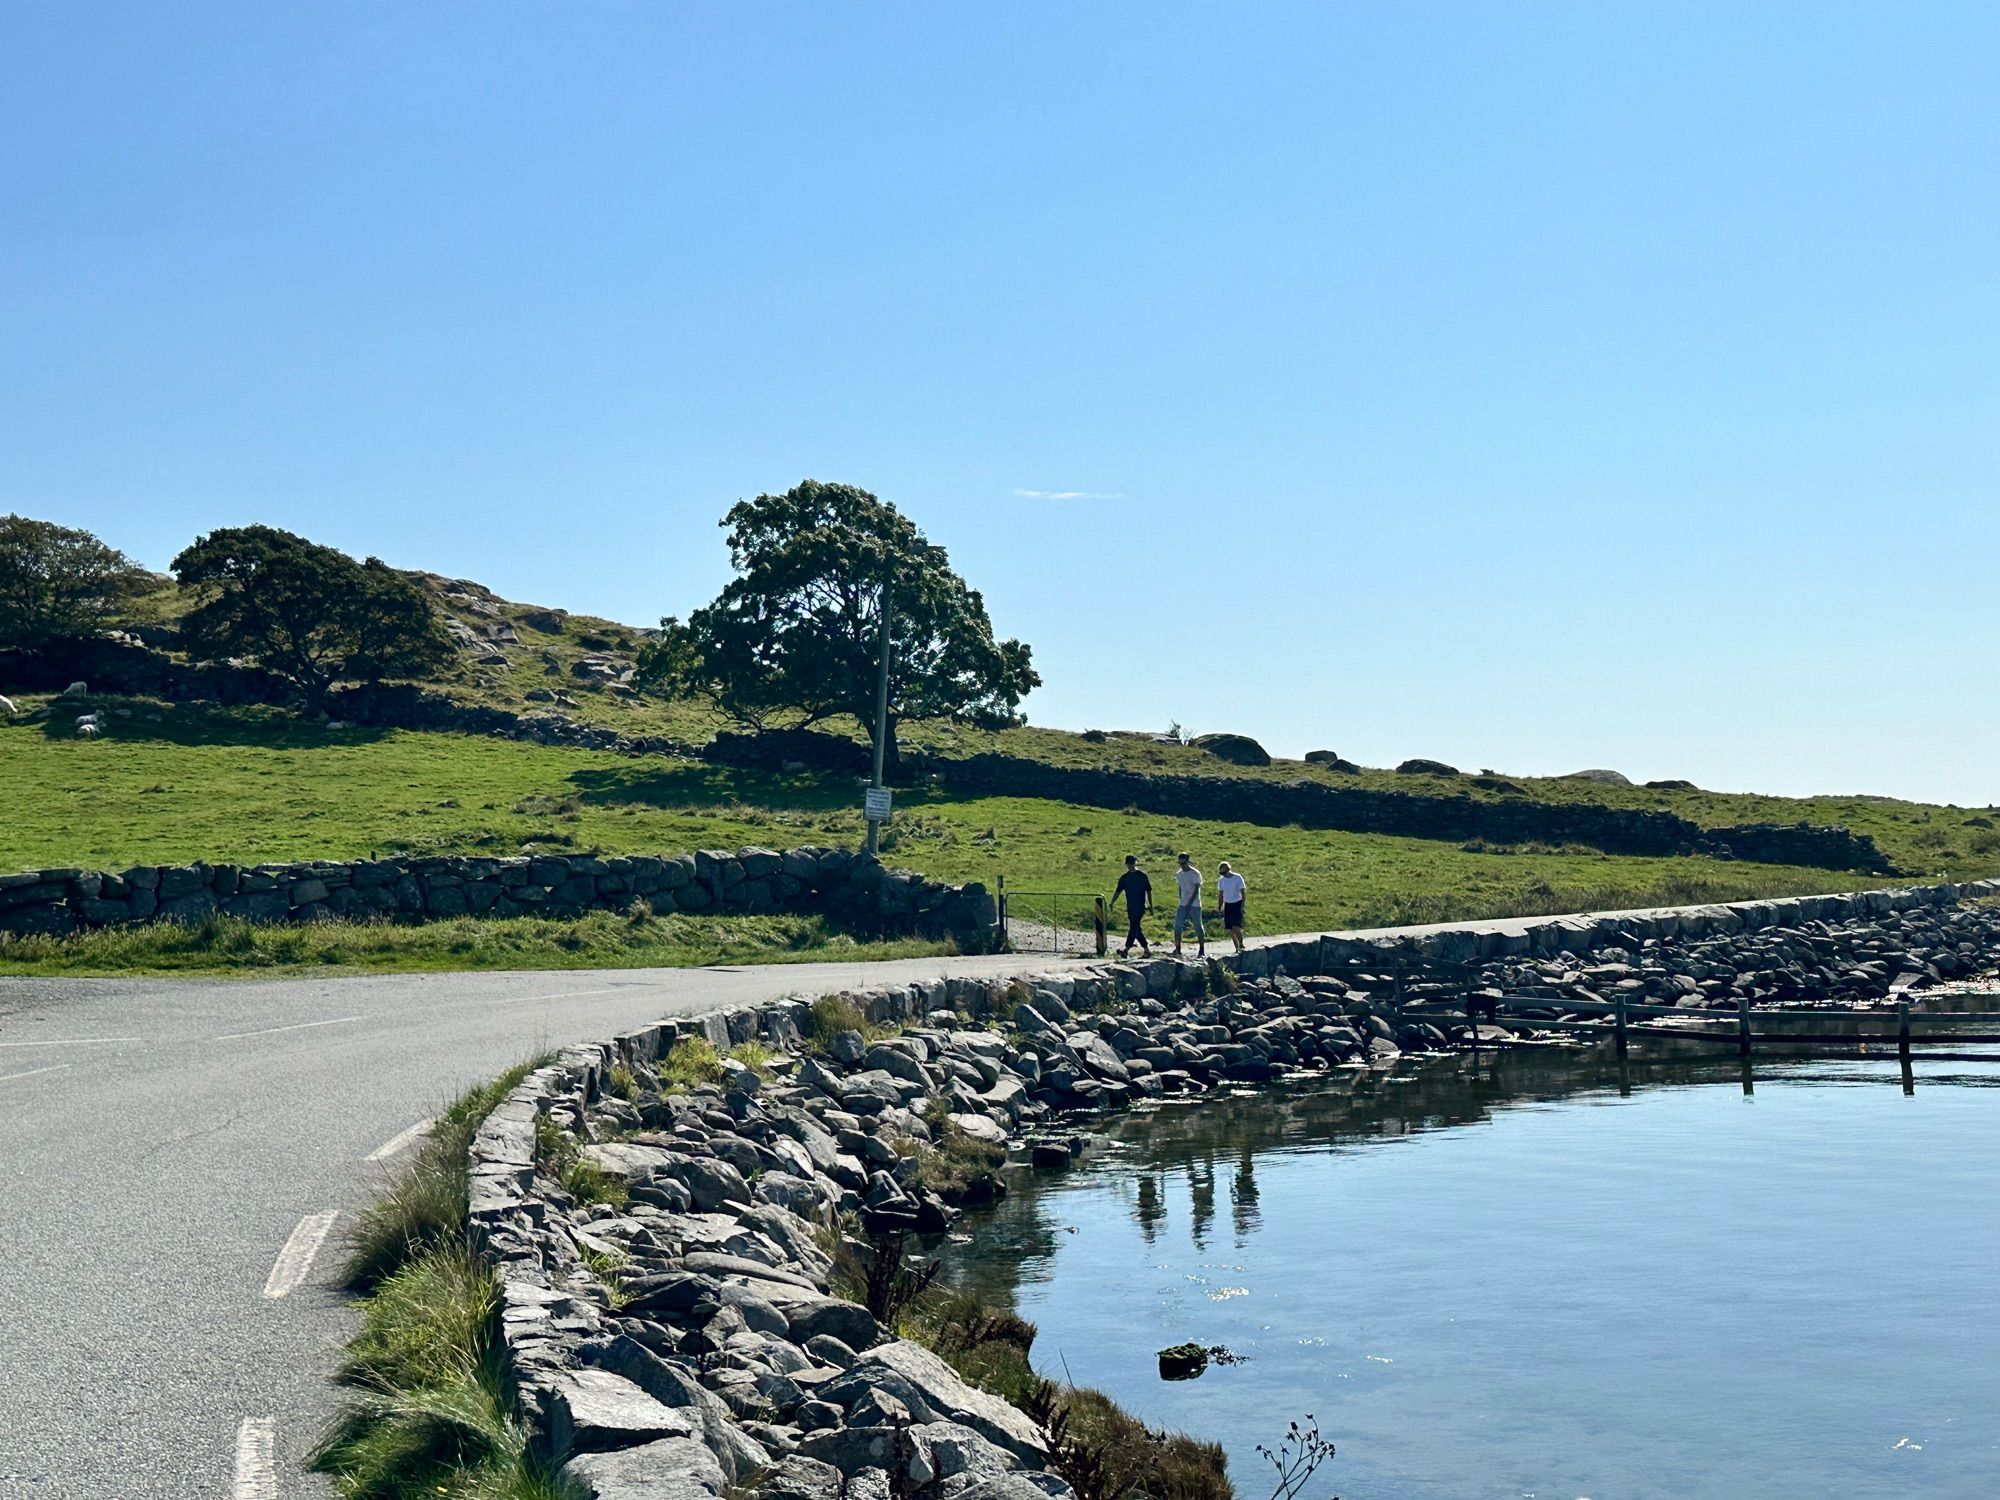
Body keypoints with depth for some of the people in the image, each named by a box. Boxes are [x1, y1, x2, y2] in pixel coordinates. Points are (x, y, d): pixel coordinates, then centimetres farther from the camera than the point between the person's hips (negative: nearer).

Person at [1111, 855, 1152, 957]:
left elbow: (1148, 891, 3)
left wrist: (1150, 905, 0)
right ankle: (1147, 949, 15)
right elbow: (1118, 891, 8)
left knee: (1134, 927, -14)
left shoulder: (1142, 875, -1)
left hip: (1140, 906, -5)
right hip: (1130, 907, 5)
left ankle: (1126, 949, -20)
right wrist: (1112, 903, -5)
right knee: (1136, 928, 6)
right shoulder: (1124, 877, 10)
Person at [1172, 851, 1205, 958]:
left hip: (1194, 905, -5)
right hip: (1182, 905, 5)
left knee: (1198, 927, 0)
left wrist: (1189, 904, -17)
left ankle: (1202, 951, 8)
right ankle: (1177, 950, -1)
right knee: (1177, 926, -5)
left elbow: (1196, 890, -13)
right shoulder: (1178, 874, 8)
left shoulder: (1195, 874, -10)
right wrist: (1181, 902, 6)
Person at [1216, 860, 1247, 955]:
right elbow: (1220, 894, 11)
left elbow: (1242, 893, -7)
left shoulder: (1238, 878, -10)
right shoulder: (1221, 880, 3)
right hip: (1227, 905, 5)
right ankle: (1237, 948, 12)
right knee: (1230, 929, 1)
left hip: (1237, 904, -5)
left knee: (1236, 927, -17)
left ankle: (1241, 944, 3)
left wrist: (1243, 906, -13)